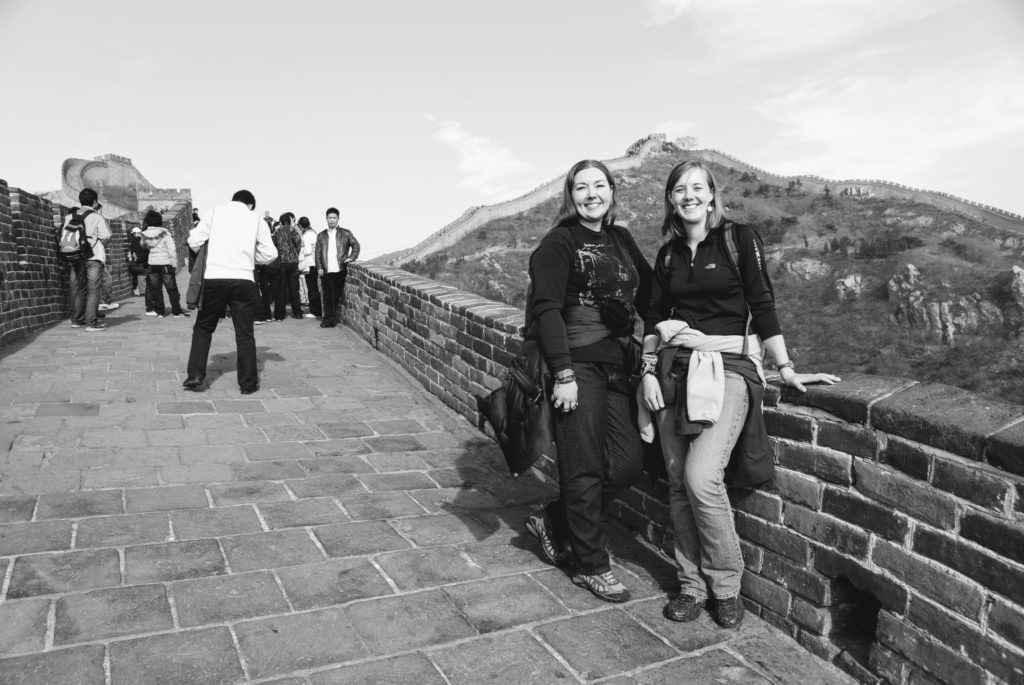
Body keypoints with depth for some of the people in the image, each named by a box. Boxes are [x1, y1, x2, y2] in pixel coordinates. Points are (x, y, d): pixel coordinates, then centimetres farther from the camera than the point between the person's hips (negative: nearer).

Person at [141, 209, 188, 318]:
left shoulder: (145, 235, -1)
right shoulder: (164, 234, -10)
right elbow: (172, 250, -11)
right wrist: (175, 264, -5)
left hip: (152, 264, 3)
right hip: (165, 264, -3)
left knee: (156, 289, 11)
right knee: (172, 289, 3)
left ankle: (159, 311, 13)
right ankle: (177, 311, 4)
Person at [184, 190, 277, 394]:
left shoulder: (214, 212, 8)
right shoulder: (256, 219, 9)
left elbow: (194, 241, 4)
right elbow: (270, 253, 5)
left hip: (213, 278, 0)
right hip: (243, 280, 0)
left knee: (203, 328, 15)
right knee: (244, 333, 6)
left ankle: (195, 376, 10)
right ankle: (248, 383, 9)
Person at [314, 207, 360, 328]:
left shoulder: (345, 233, 7)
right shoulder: (321, 235, 13)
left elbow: (355, 245, 5)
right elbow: (317, 253, 11)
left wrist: (351, 257, -11)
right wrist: (319, 267, 0)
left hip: (340, 270, -1)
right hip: (326, 271, 1)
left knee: (337, 295, 3)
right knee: (328, 296, -2)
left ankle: (331, 318, 15)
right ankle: (329, 319, 3)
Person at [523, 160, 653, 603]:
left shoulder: (621, 240, 16)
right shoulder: (559, 243, -5)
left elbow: (648, 295, 17)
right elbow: (547, 310, -13)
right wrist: (563, 374, -19)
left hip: (615, 364, 7)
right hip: (576, 366, -7)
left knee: (629, 461, 7)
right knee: (585, 469, 1)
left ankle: (552, 522, 26)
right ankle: (591, 566, 20)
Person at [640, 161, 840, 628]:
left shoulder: (739, 240, 2)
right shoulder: (668, 254, 14)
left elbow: (762, 306, -1)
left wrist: (786, 369, -5)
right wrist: (649, 370, 4)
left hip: (726, 367, -4)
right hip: (673, 367, 4)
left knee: (701, 478, -17)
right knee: (678, 483, 3)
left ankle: (726, 585, 5)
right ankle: (692, 586, 18)